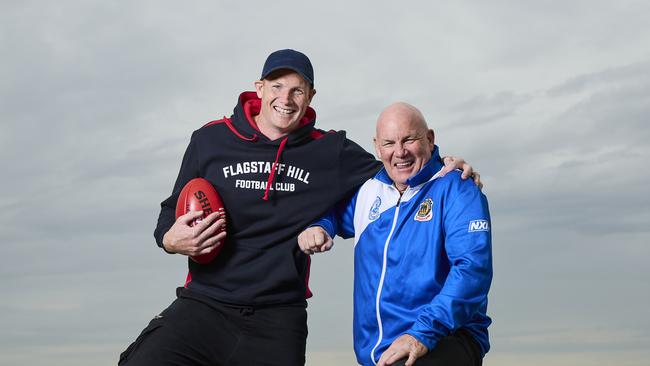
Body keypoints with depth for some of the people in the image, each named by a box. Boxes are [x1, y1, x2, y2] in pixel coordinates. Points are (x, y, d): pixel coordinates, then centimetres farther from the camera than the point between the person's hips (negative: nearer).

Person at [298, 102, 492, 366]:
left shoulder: (455, 189, -3)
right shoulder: (368, 191, 13)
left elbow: (473, 268, -15)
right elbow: (330, 212, 33)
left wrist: (423, 333, -26)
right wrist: (316, 228, 7)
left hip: (444, 339, -6)